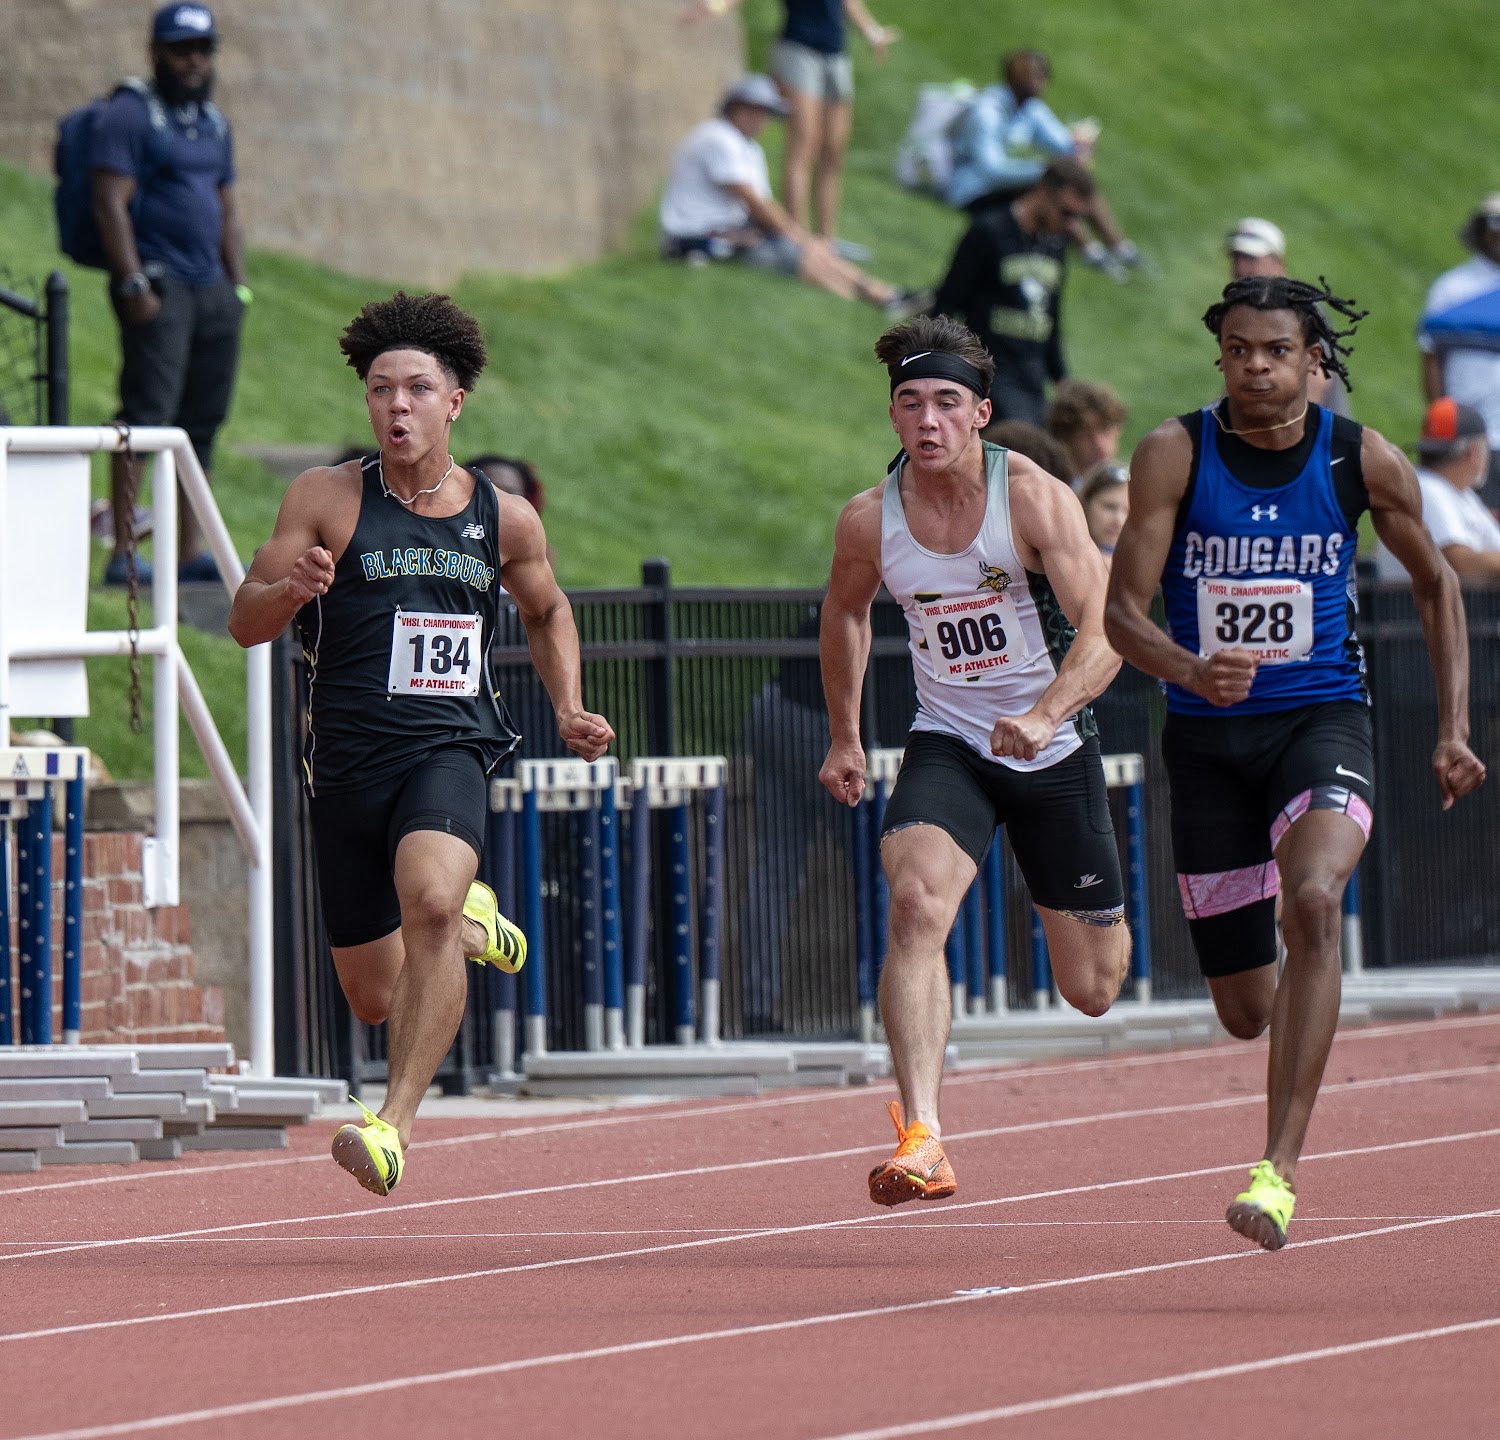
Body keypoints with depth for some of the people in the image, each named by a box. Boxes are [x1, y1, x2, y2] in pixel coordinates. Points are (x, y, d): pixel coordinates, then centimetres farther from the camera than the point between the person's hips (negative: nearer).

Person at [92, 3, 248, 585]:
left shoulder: (215, 124, 19)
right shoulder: (129, 116, -5)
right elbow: (111, 203, -12)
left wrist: (239, 286, 15)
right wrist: (134, 285, -18)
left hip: (212, 291, 8)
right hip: (157, 285, -8)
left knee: (202, 423, 7)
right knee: (146, 415, -14)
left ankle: (190, 551, 11)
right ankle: (123, 554, -17)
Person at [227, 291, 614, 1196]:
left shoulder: (505, 520, 5)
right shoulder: (327, 500, -2)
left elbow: (548, 611, 25)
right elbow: (246, 624, -2)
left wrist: (570, 708, 10)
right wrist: (290, 588, -24)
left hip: (450, 751, -1)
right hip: (347, 764, 1)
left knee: (429, 899, -33)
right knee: (374, 998, 12)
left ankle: (397, 1121, -32)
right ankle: (471, 928, 48)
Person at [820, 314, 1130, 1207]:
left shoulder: (1035, 498, -19)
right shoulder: (870, 521, -9)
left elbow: (1104, 629, -25)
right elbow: (846, 615, 14)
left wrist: (1045, 714, -41)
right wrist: (845, 737, 18)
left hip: (1055, 748, -1)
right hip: (949, 745, 1)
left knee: (1091, 991, 9)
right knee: (917, 905, -29)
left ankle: (1110, 926, 50)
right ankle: (922, 1142, -35)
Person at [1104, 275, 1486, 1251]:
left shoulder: (1365, 462, -3)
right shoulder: (1175, 455, -7)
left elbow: (1435, 584, 13)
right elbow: (1123, 611, -11)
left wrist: (1455, 729, 8)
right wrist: (1188, 668, -32)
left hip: (1322, 720, -1)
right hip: (1208, 736, 1)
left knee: (1312, 900, -33)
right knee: (1247, 1010, 6)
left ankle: (1279, 1170, -34)